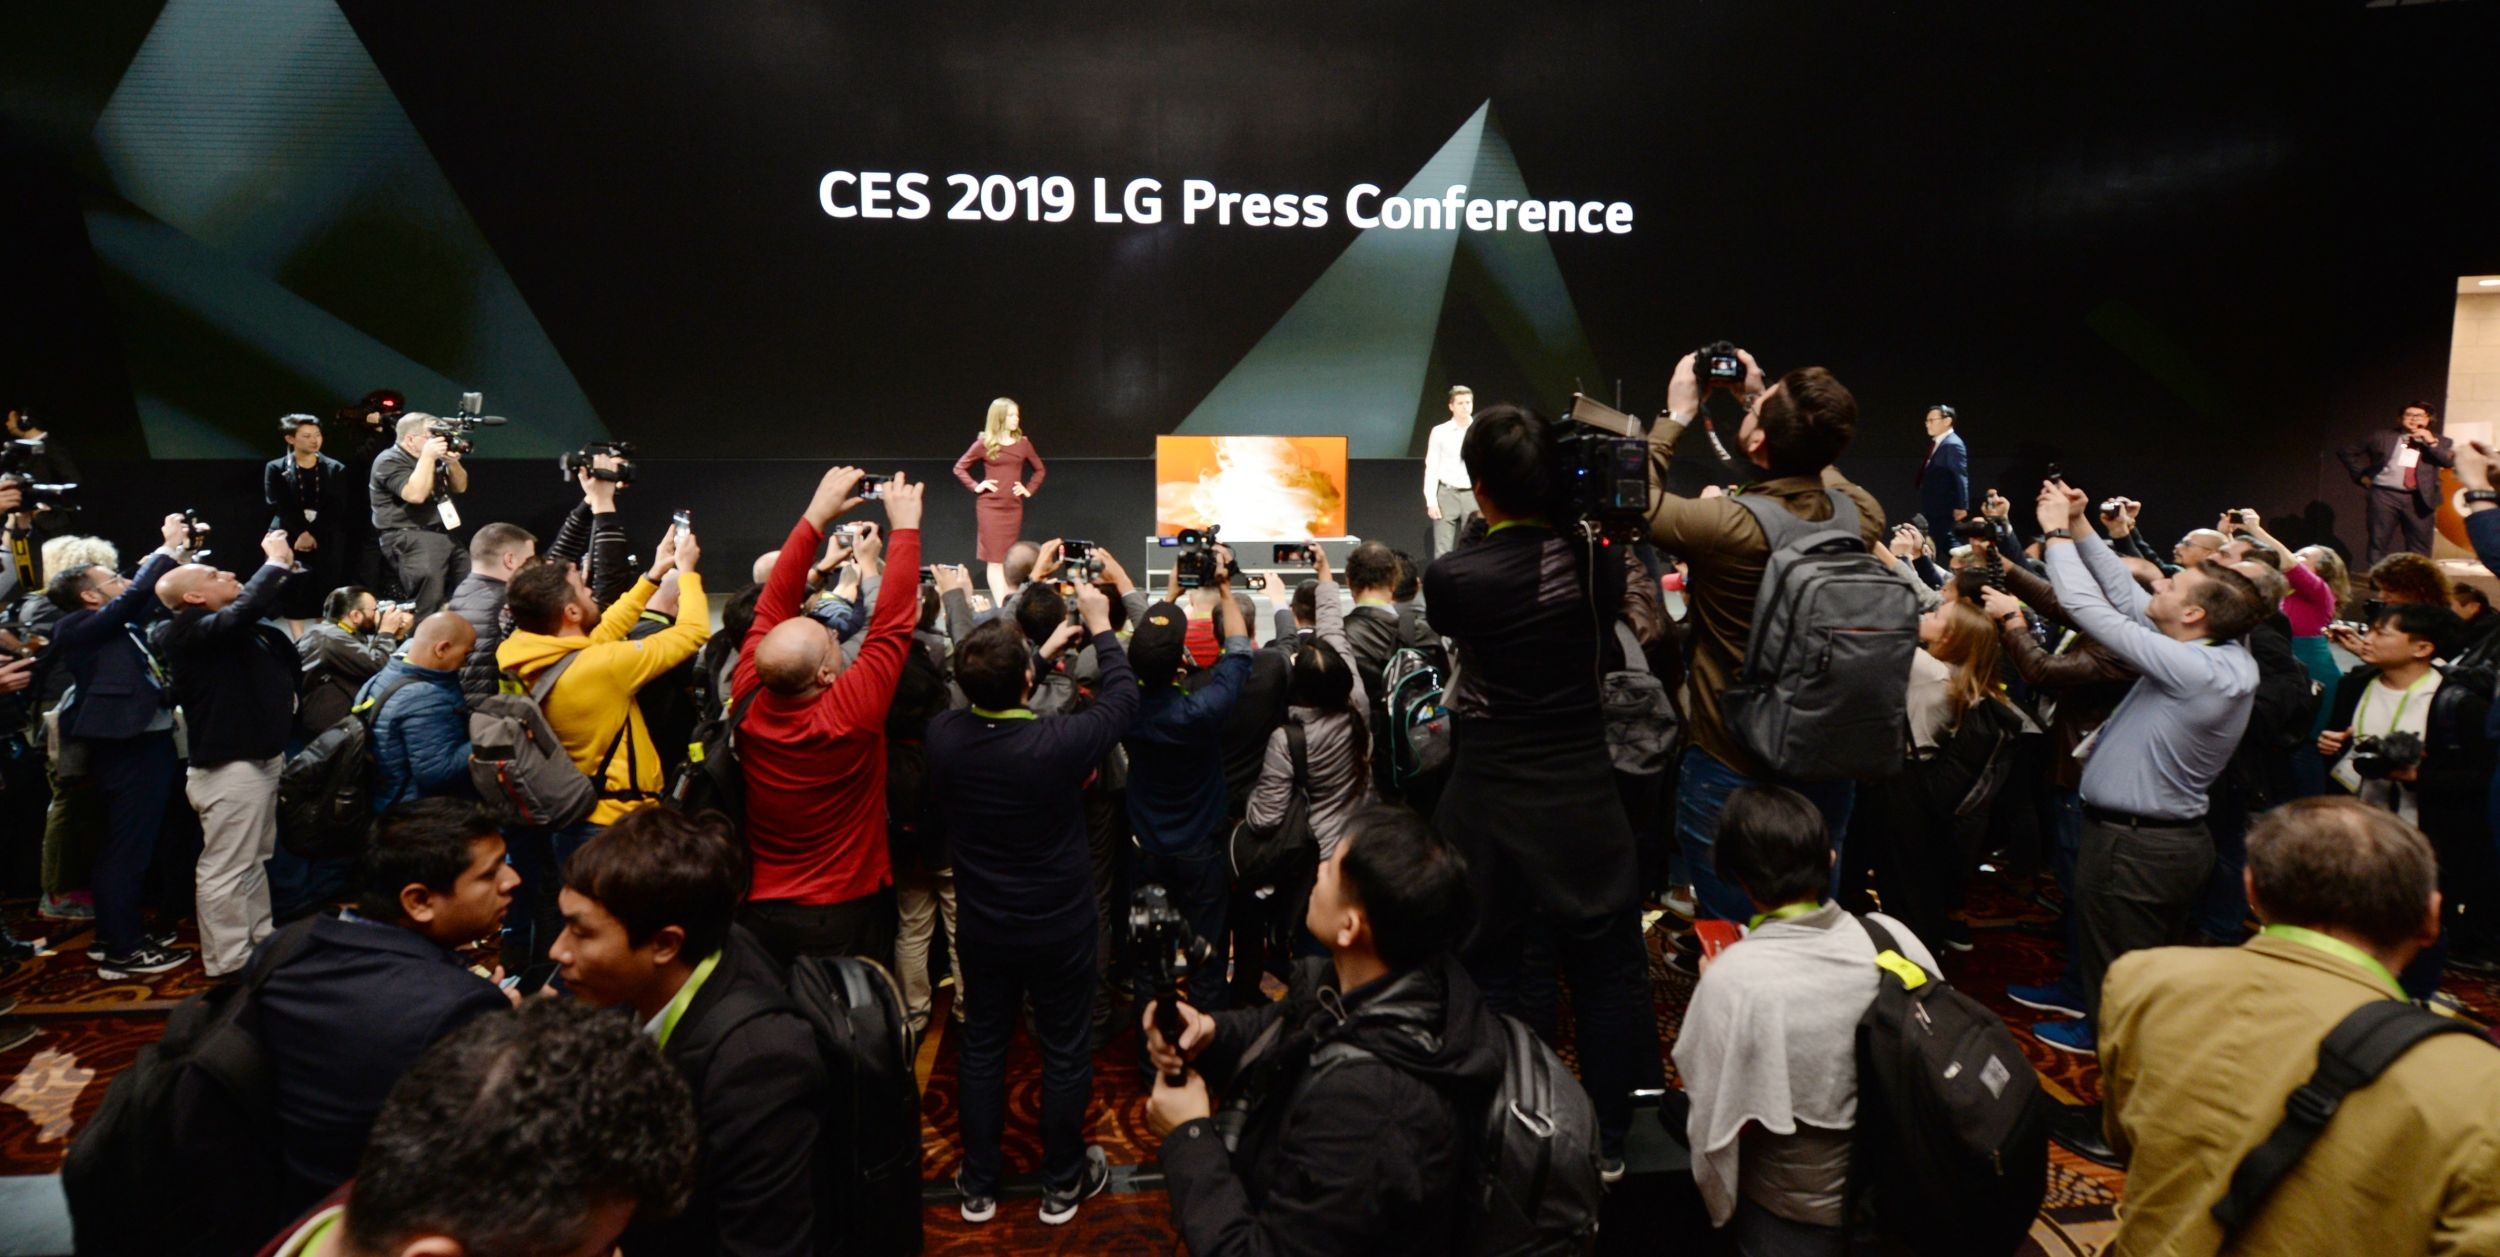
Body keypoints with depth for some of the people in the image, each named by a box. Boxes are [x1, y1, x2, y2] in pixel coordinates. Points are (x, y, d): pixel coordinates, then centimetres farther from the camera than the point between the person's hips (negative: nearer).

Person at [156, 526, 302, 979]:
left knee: (254, 861, 20)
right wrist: (275, 562, -21)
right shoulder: (190, 632, -16)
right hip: (230, 766, -10)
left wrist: (291, 562, 18)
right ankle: (230, 964, 3)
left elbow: (265, 606, 30)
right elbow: (247, 608, -33)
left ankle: (260, 945, 32)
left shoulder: (230, 629, 11)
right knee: (227, 868, -3)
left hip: (260, 757, 10)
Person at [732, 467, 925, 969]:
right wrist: (905, 526, -10)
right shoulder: (850, 714, -24)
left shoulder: (747, 706, -12)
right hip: (845, 918, -5)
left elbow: (772, 606, -3)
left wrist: (816, 517, -1)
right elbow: (892, 623, -18)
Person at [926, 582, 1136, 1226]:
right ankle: (1062, 1184, 32)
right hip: (1060, 928, -3)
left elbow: (979, 696, 7)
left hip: (982, 926, 4)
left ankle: (979, 1187, 34)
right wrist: (1100, 626, 1)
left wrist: (1026, 645, 11)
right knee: (1065, 1051, 15)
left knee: (982, 1047, 19)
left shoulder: (941, 734, -18)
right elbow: (1123, 697, -10)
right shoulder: (1058, 741, -30)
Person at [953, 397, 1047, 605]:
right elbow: (959, 467, 7)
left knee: (1009, 559, 6)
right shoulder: (984, 443, 0)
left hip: (1014, 507, 3)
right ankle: (1001, 606, -8)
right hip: (990, 506, -3)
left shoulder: (1023, 443, 7)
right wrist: (976, 486, -5)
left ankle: (1009, 604, 10)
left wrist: (1029, 490, 7)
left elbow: (1040, 469, 19)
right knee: (995, 559, -5)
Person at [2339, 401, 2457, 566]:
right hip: (2385, 495, -1)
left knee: (2420, 546, 3)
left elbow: (2451, 461, -6)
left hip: (2419, 499, 1)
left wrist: (2432, 442, -10)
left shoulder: (2440, 442, 11)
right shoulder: (2383, 436, 8)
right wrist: (2361, 475, 7)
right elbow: (2348, 452, 14)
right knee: (2379, 542, 0)